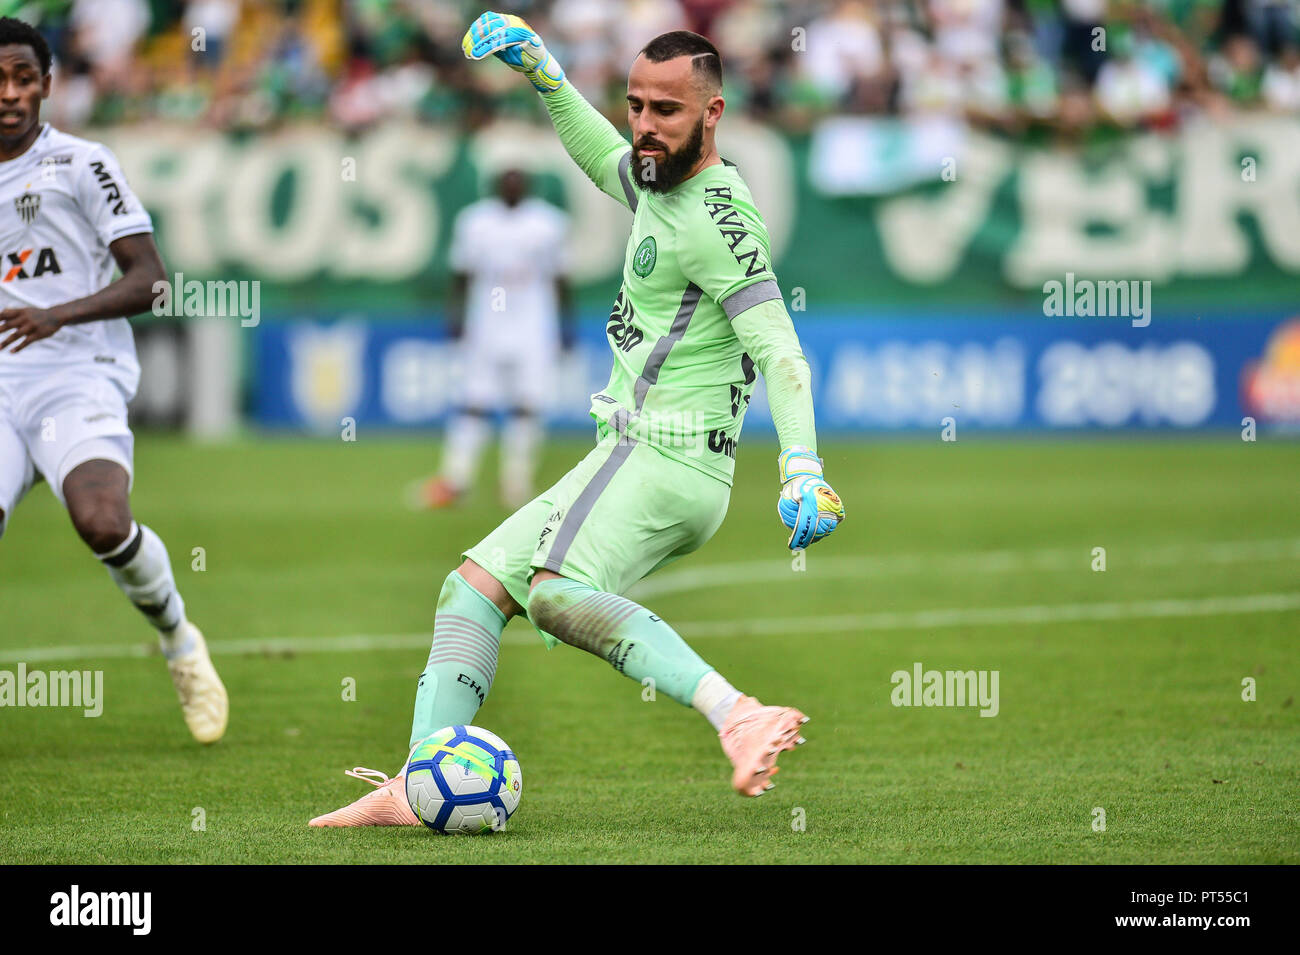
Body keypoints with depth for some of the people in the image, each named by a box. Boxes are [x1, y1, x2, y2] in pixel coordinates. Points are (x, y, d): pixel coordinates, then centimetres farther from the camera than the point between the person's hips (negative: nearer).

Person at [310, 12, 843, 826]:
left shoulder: (717, 218, -14)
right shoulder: (663, 183, 16)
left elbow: (780, 352, -21)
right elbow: (602, 156, 41)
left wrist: (802, 468, -33)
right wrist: (543, 72, 33)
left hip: (665, 452, -10)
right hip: (633, 459, 10)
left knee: (557, 592, -33)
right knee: (474, 586, 10)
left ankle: (736, 716, -45)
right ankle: (418, 790, 4)